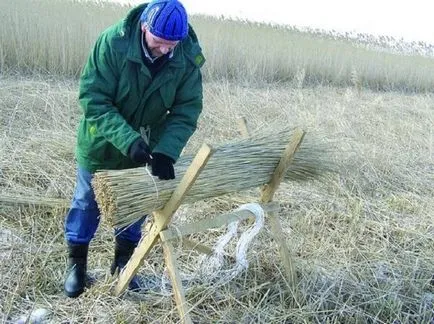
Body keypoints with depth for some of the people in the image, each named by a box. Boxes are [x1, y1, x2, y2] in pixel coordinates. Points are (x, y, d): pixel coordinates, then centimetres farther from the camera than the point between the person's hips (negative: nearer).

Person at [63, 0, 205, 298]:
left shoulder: (188, 57, -20)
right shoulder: (113, 42, -29)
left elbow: (186, 110, -17)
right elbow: (93, 99, -28)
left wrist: (166, 151, -31)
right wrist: (128, 140, -39)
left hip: (146, 146, 3)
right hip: (102, 143, -2)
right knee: (87, 203, 11)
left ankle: (122, 263, 35)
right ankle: (77, 263, 32)